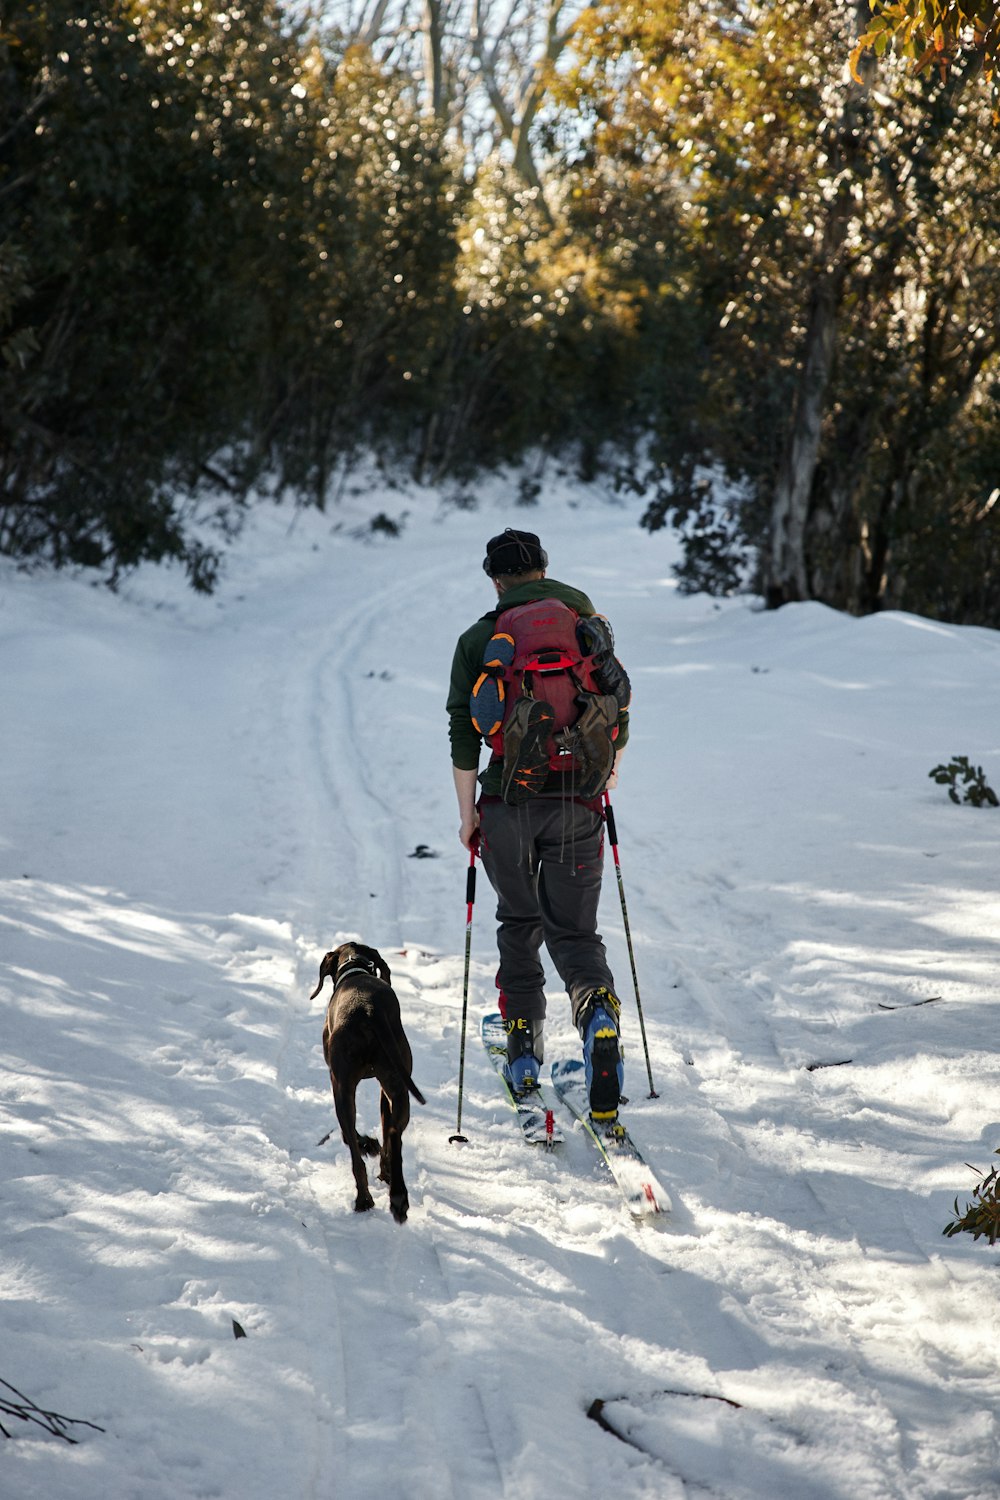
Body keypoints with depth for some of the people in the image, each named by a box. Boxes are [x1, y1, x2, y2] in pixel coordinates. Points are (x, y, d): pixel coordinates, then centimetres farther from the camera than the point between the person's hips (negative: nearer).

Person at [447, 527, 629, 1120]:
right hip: (577, 804, 1)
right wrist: (604, 772, 27)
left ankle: (525, 1053, 19)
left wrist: (468, 813, 6)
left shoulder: (478, 640, 2)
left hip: (508, 802, 0)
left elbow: (464, 736, -2)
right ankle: (599, 1009, -23)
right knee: (574, 929, 8)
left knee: (519, 925, 19)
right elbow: (619, 720, 9)